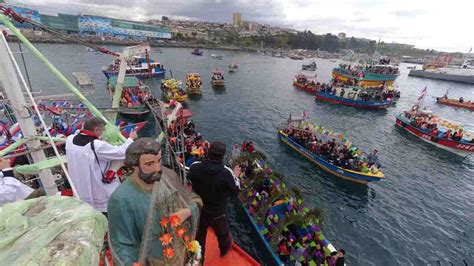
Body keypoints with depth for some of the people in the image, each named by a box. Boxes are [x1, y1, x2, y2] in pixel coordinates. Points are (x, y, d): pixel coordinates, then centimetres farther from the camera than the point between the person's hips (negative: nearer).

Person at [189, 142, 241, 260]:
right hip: (218, 213, -1)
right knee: (223, 233, 31)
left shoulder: (194, 167, -23)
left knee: (199, 236, 27)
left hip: (198, 211, 1)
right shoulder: (226, 172, -31)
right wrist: (235, 176, 2)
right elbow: (235, 191, -14)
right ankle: (224, 249, 60)